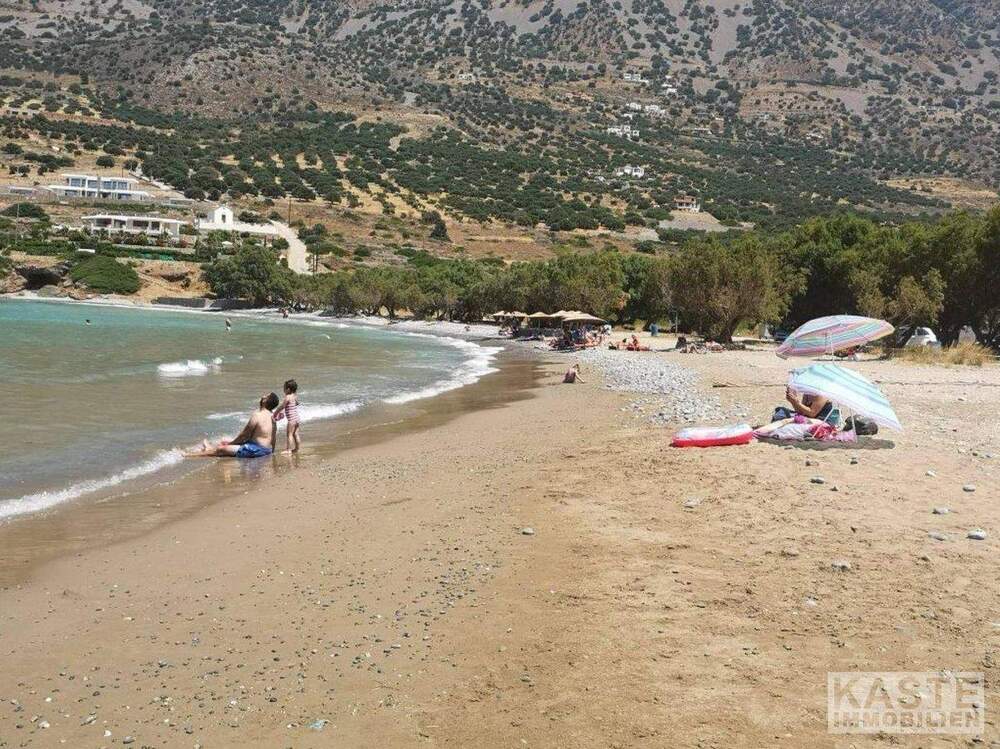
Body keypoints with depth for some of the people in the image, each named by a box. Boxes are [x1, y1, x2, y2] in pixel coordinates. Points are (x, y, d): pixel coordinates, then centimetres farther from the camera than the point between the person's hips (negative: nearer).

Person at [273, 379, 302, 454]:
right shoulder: (295, 396, 10)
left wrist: (275, 413, 1)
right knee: (295, 434, 15)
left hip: (291, 419, -8)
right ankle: (297, 448, 21)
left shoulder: (288, 397, -15)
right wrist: (282, 413, 27)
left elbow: (281, 407, -11)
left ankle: (288, 450, -2)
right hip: (297, 418, 8)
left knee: (289, 434, -3)